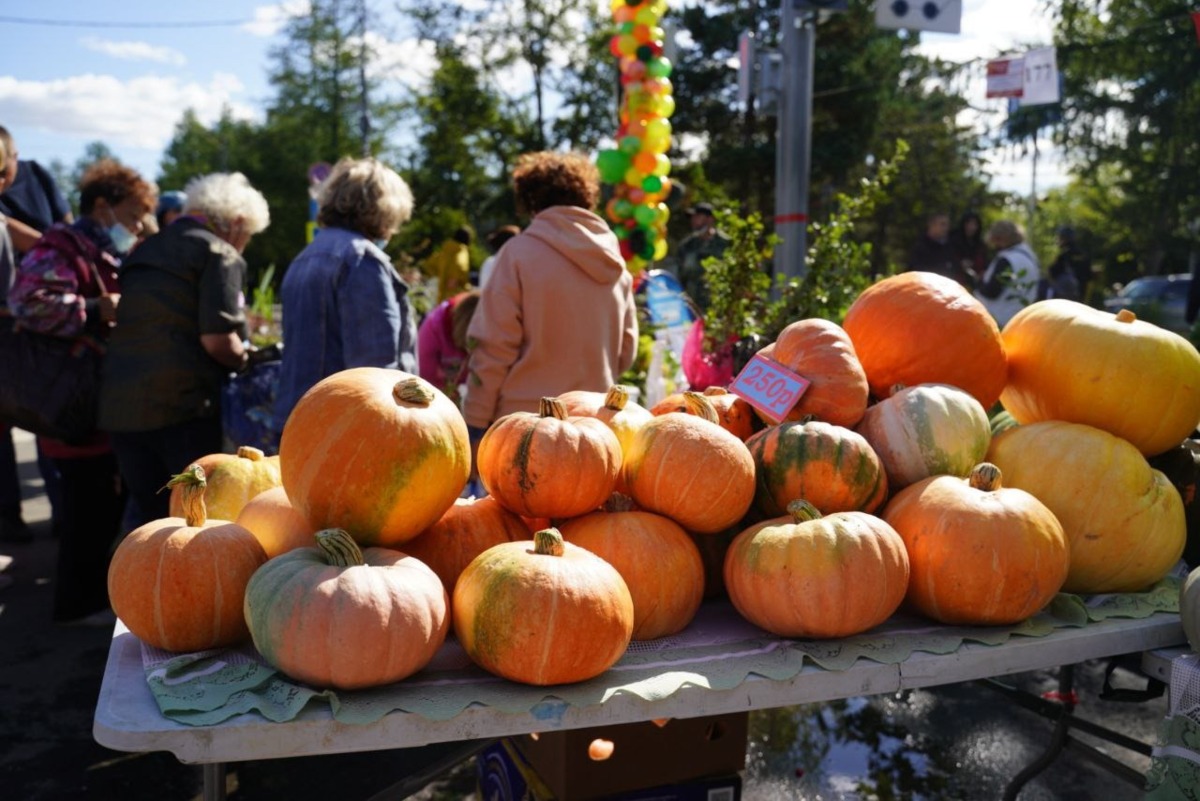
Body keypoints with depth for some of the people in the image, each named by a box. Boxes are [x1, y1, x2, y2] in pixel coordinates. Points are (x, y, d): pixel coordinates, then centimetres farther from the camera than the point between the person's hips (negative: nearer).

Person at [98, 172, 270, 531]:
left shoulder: (145, 251, 21)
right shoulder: (219, 253, -4)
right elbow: (216, 339, -14)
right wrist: (244, 360, 4)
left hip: (119, 403, 7)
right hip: (182, 403, -7)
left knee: (146, 511, 15)